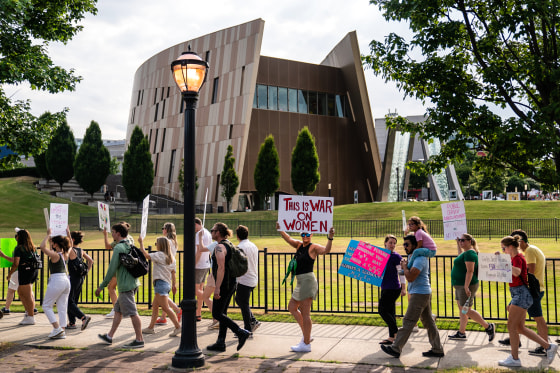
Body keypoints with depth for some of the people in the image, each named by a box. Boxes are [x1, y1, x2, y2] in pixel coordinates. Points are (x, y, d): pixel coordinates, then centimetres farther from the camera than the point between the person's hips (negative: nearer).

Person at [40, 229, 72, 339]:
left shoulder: (55, 255, -13)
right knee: (62, 307, 10)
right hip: (66, 281, 7)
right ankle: (62, 331, 10)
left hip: (56, 281, -7)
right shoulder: (65, 255, 7)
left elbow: (42, 247, -23)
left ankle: (57, 328, -4)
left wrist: (48, 234, -13)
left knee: (46, 305, 6)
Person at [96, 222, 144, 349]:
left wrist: (101, 286, -9)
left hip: (125, 285, -9)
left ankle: (139, 340, -1)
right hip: (132, 283, 9)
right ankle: (109, 336, 25)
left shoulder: (118, 248, -14)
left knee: (132, 312, -5)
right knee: (118, 310, 16)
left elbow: (112, 269, -17)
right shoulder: (130, 246, 13)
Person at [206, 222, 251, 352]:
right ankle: (221, 343, 16)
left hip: (224, 284, -10)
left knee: (217, 314, -5)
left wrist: (217, 288, -25)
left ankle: (241, 333, -9)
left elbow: (221, 268, -24)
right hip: (231, 283, 10)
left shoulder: (220, 247, -15)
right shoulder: (229, 245, 15)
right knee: (222, 313, 13)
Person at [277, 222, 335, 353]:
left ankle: (306, 344, -2)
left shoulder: (313, 247, -9)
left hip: (308, 279, -9)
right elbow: (288, 239, 5)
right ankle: (306, 335, 24)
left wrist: (330, 238, -42)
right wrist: (280, 230, -13)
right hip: (300, 281, 10)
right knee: (292, 307, 19)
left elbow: (326, 250, -25)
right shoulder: (299, 245, 13)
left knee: (305, 313, -7)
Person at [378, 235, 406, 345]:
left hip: (393, 288, -8)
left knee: (382, 310, -7)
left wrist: (403, 288, -15)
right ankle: (392, 337, 15)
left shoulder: (396, 256, -11)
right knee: (390, 312, 10)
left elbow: (401, 273, -12)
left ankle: (396, 333, 0)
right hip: (385, 288, 8)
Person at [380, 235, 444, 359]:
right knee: (429, 322, 12)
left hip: (419, 294, -11)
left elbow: (410, 277, -26)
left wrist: (404, 266, -9)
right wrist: (406, 265, 17)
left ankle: (396, 349, -3)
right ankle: (437, 350, 16)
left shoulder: (419, 259, -18)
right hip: (425, 293, 11)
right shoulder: (414, 256, 14)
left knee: (408, 322, -6)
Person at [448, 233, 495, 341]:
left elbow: (470, 271, -25)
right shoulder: (465, 252, 14)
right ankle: (461, 333, 17)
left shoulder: (470, 253, -17)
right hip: (460, 285, 11)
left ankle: (488, 327, 4)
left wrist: (466, 286, -29)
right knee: (461, 308, 12)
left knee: (466, 310, -6)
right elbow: (460, 256, 40)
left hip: (466, 285, -11)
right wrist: (458, 244, 34)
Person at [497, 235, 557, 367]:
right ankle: (548, 346, 14)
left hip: (521, 294, -10)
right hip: (517, 294, 10)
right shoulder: (515, 258, 17)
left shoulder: (518, 258, -13)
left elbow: (517, 272, -34)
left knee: (511, 326, -8)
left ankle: (514, 358, -2)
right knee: (520, 328, 10)